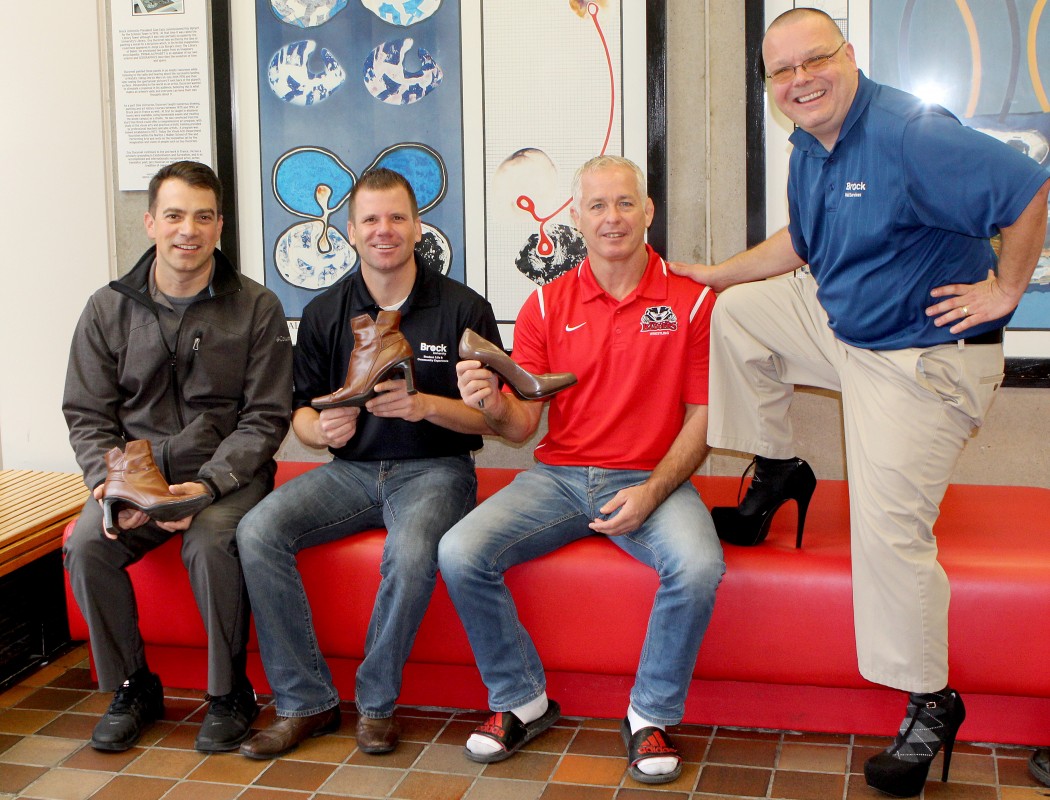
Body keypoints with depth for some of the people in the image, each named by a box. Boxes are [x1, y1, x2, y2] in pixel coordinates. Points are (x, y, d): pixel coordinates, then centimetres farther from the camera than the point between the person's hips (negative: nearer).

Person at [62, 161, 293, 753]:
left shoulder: (256, 308, -2)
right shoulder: (109, 309, 6)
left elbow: (265, 417, -5)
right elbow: (87, 413, 6)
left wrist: (208, 485, -19)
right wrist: (108, 479, -14)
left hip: (227, 473, -2)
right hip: (136, 470, 3)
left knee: (211, 545, -32)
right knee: (86, 546, -24)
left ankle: (230, 694, -8)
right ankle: (132, 688, 0)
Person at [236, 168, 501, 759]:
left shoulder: (464, 309, -1)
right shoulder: (325, 313, 8)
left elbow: (492, 417, -1)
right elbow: (302, 410, 13)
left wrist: (426, 405, -20)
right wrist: (320, 427, -12)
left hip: (434, 469, -3)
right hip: (351, 468, 4)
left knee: (412, 551, -36)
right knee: (258, 532, -22)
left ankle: (377, 702, -11)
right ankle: (306, 701, -12)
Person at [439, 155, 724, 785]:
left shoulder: (691, 300, -1)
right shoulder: (547, 305, 5)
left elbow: (702, 417, -2)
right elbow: (524, 424, 0)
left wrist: (651, 492, -16)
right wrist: (494, 406, -24)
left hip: (654, 480, -2)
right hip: (558, 476, 2)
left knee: (698, 565, -32)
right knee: (459, 553, -19)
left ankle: (652, 716, -7)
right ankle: (523, 702, 2)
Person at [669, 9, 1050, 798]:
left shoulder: (908, 133, -24)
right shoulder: (811, 149, 5)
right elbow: (803, 242, 22)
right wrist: (715, 273, 20)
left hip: (922, 358, -9)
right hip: (839, 322, 9)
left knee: (888, 528, -9)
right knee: (736, 313, 15)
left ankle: (931, 708, 8)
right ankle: (779, 472, 28)